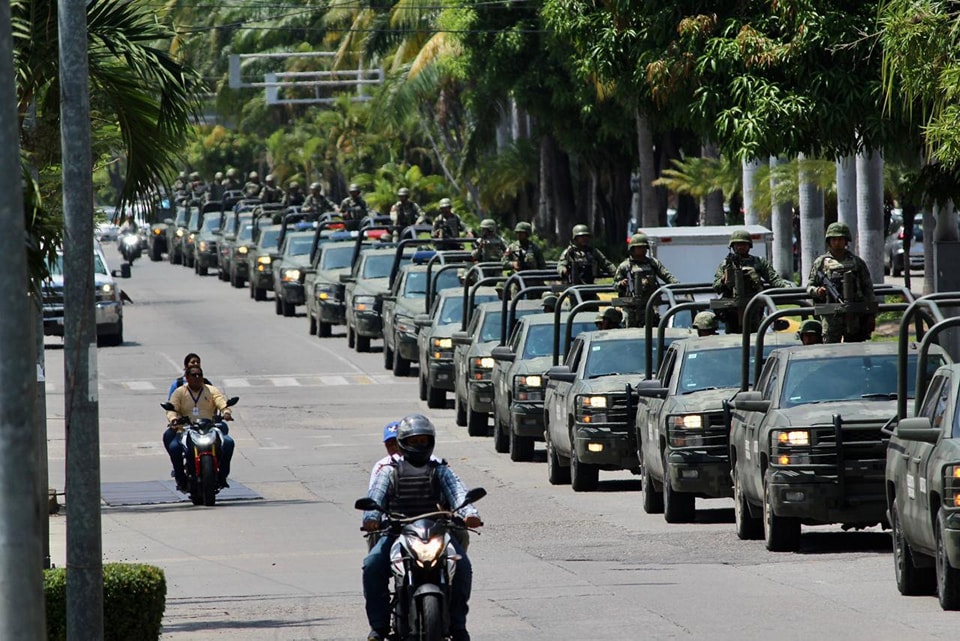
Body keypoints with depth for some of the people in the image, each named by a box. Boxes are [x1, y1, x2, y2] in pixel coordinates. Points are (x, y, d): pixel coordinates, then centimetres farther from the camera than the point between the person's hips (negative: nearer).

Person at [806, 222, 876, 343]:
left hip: (855, 316, 2)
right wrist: (817, 291, -15)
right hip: (831, 317, -2)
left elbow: (868, 289, 12)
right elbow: (809, 286, 9)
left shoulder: (857, 262, 11)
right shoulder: (820, 263, 8)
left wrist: (871, 315, 6)